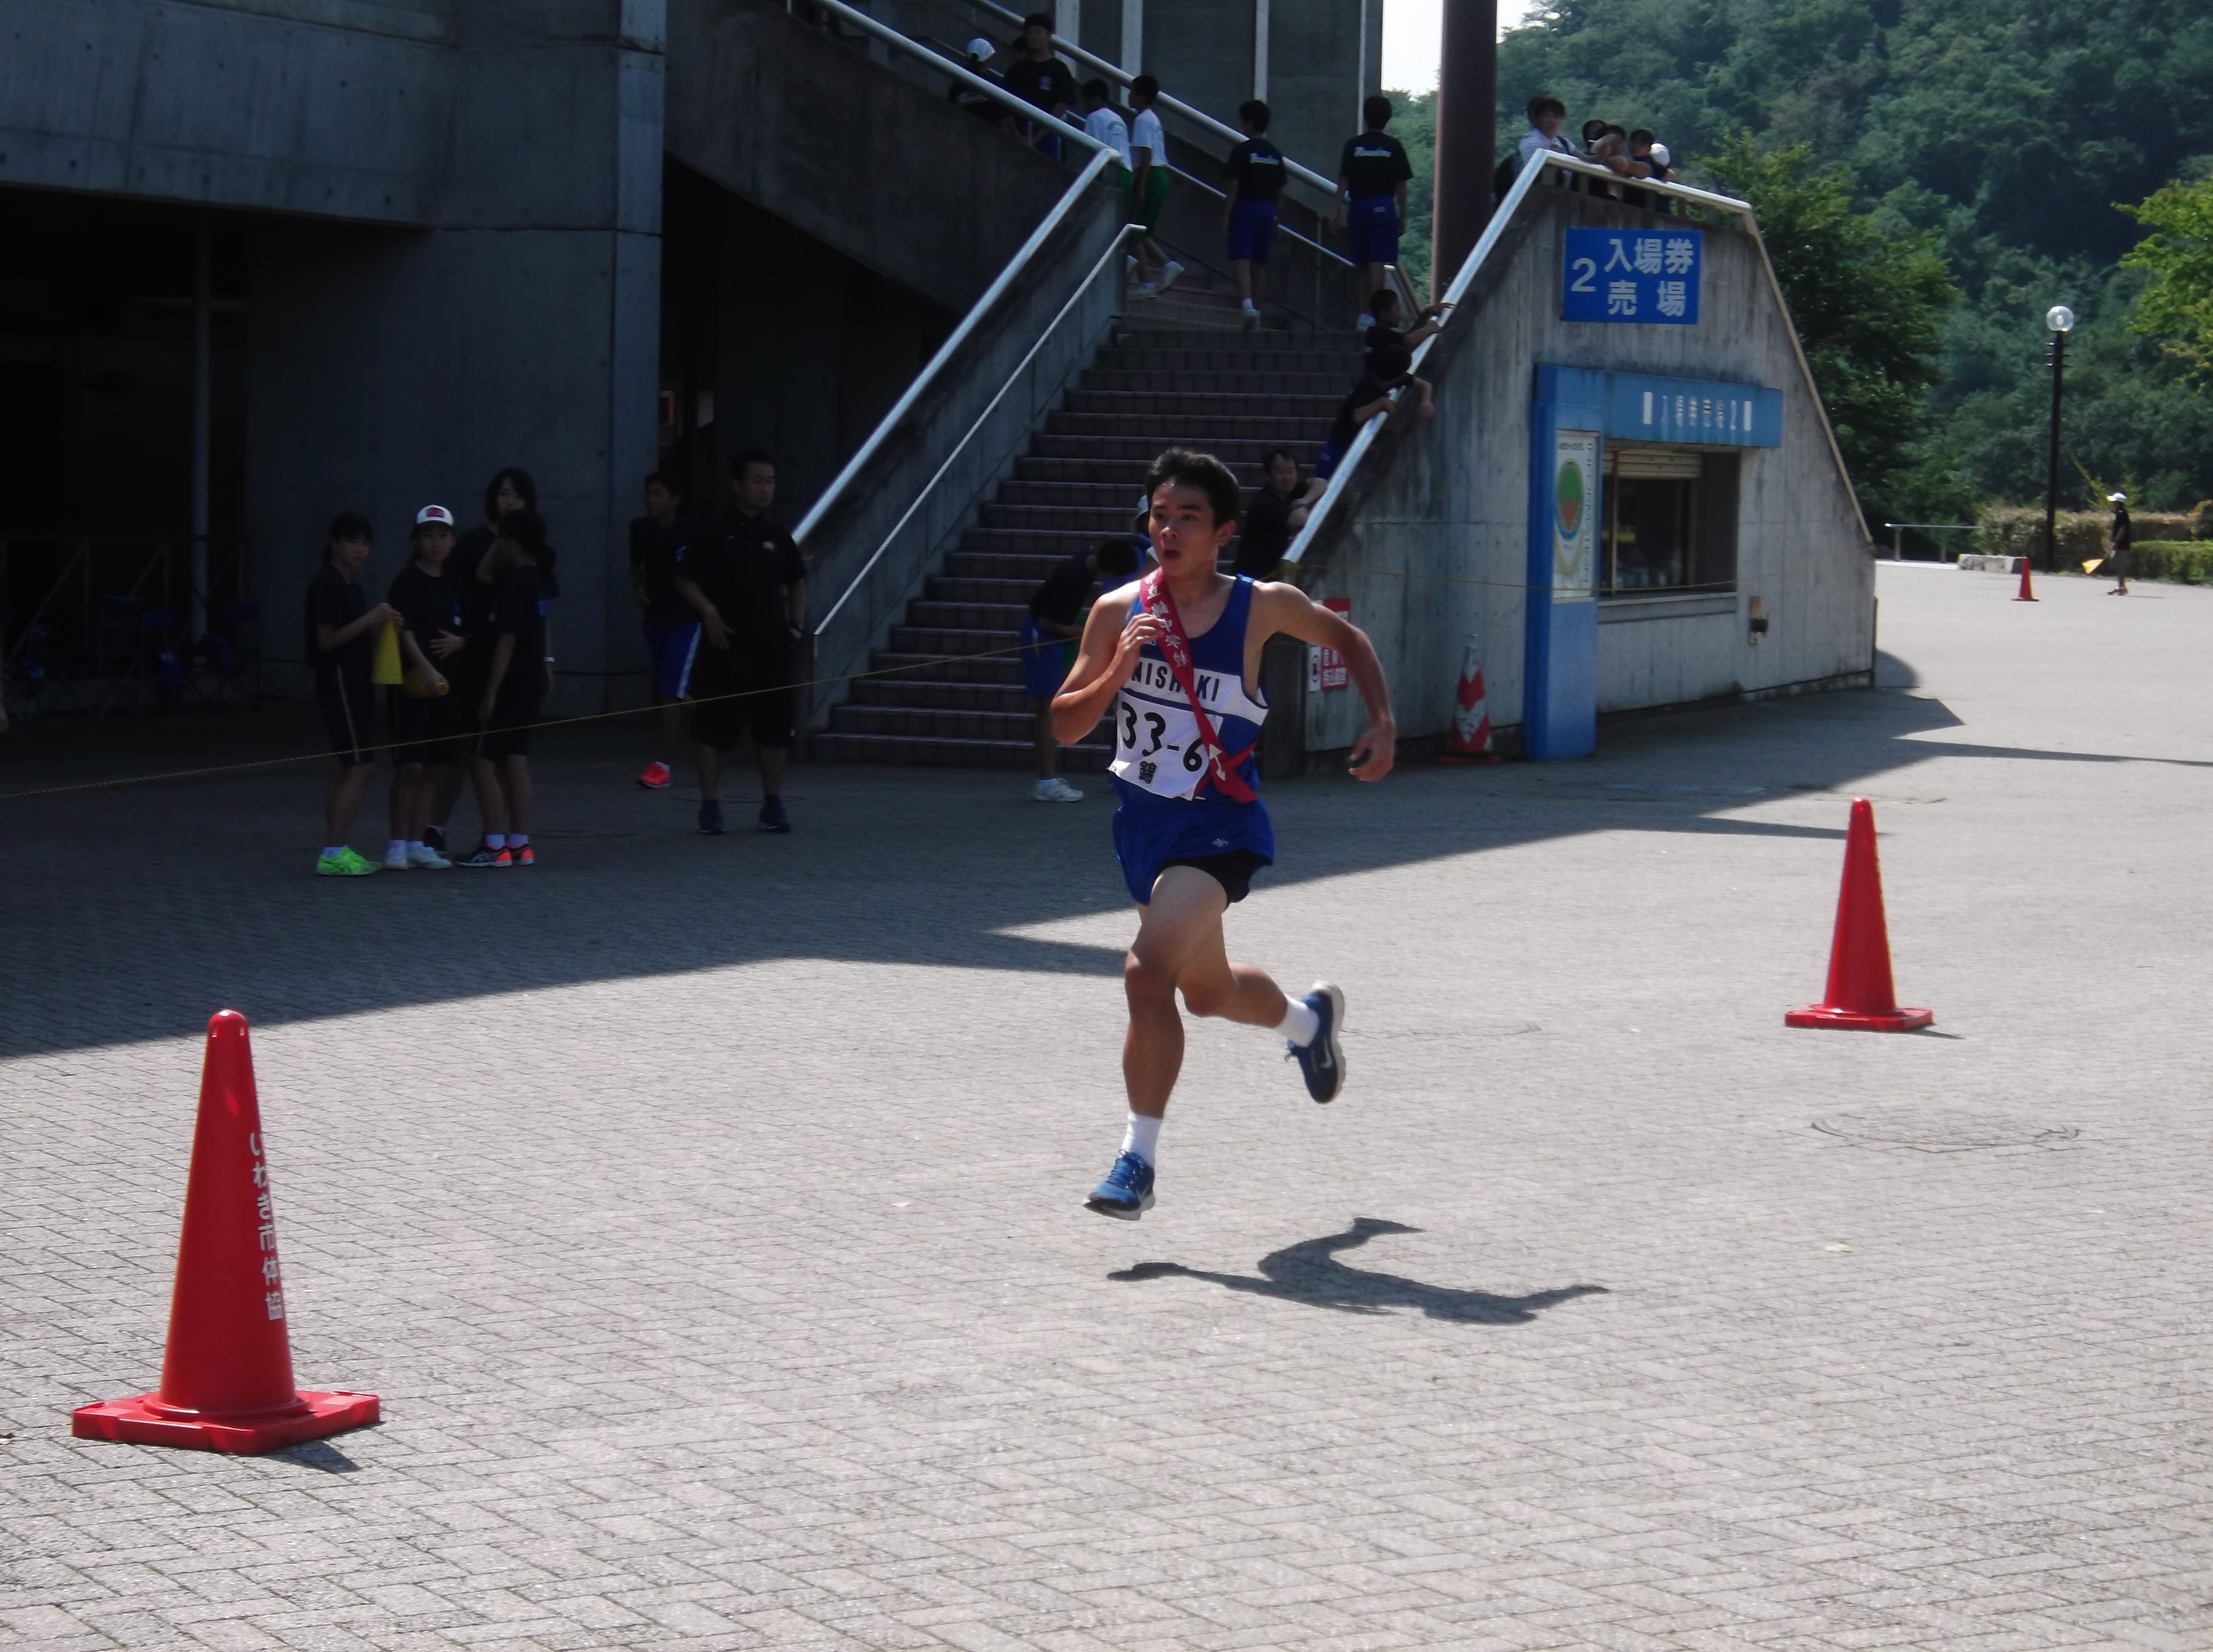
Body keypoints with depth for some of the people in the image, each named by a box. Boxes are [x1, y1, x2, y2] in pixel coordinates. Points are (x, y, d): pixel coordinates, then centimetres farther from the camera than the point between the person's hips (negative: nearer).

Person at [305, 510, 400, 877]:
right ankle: (334, 853, -13)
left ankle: (336, 852, 11)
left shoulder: (350, 584, 15)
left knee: (345, 768, 9)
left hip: (355, 682, 10)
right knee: (362, 766, -13)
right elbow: (327, 640, -19)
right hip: (339, 680, -10)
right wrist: (370, 619, -23)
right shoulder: (327, 583, -13)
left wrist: (381, 627, 3)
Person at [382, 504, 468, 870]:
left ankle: (416, 843, 16)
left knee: (436, 767, 8)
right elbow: (406, 631, -17)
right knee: (410, 765, -10)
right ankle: (397, 844, -2)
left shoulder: (454, 585, 13)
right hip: (413, 684, -7)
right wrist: (426, 669, -32)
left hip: (447, 685, 7)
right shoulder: (407, 582, -6)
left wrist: (459, 643, -3)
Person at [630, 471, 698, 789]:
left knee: (671, 692, -13)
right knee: (661, 691, 15)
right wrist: (638, 591, 0)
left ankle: (662, 765, -17)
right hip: (654, 618, 6)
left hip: (685, 621, -6)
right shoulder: (640, 529, -1)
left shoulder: (691, 534, -16)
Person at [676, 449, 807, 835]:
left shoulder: (778, 538, 9)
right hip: (726, 646, -4)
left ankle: (773, 804, 17)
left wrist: (797, 623, 9)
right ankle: (710, 805, 5)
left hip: (772, 646, 4)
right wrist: (708, 612, -12)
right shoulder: (715, 535, -3)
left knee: (775, 727, 6)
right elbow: (685, 579, 1)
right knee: (714, 727, -2)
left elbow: (797, 583, 21)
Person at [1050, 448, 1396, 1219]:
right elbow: (1065, 726, -3)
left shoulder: (1263, 607, -10)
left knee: (1148, 972, -25)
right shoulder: (1118, 612, -4)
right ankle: (1310, 1019, 56)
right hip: (1143, 821, 5)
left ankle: (1138, 1158, -13)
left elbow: (1347, 638, 10)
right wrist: (1117, 672, -20)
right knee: (1208, 992, 23)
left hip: (1218, 827, -5)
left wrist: (1383, 723, 0)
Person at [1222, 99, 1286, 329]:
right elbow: (1280, 190, 10)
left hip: (1245, 209, -6)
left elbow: (1234, 187, -13)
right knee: (1260, 264, 14)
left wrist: (1226, 216, -10)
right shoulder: (1275, 154, 7)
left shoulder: (1242, 151, -10)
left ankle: (1247, 305, -30)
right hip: (1268, 211, 6)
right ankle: (1256, 310, 21)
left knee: (1242, 262, -11)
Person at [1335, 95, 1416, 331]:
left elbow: (1343, 181, 0)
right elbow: (1401, 185, 0)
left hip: (1358, 206, 2)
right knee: (1378, 263, -7)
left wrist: (1337, 211, 3)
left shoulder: (1353, 145, 2)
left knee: (1360, 266, 10)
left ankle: (1362, 314, 11)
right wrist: (1402, 215, 8)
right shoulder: (1394, 147, -1)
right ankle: (1372, 314, -17)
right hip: (1384, 207, -2)